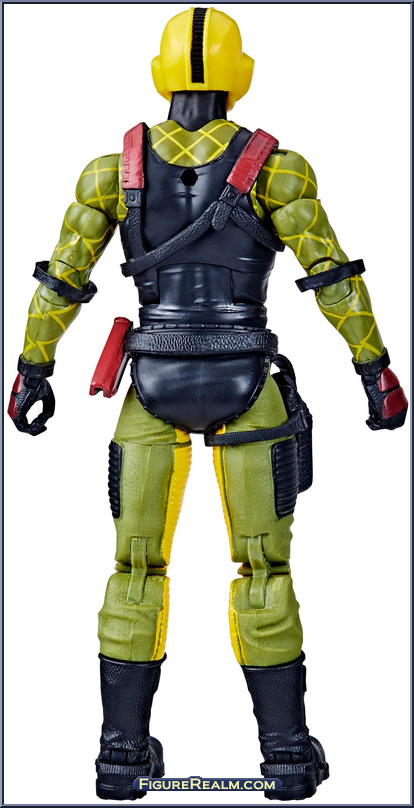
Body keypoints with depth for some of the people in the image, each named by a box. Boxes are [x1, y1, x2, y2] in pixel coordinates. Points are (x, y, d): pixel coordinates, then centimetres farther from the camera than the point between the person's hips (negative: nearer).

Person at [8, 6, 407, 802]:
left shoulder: (116, 163, 3)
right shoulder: (273, 164, -3)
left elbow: (60, 276, 6)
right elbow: (332, 275, -7)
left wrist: (33, 371, 16)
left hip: (154, 386, 2)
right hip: (246, 388, -1)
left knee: (137, 568, 11)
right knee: (265, 570, 7)